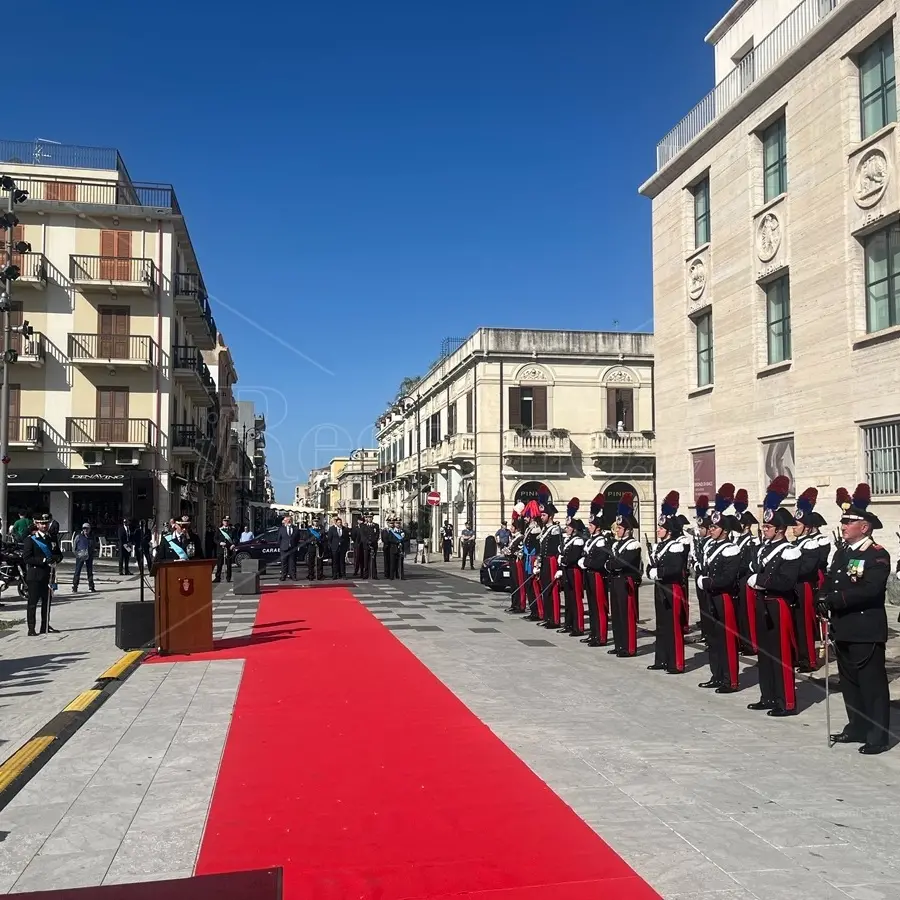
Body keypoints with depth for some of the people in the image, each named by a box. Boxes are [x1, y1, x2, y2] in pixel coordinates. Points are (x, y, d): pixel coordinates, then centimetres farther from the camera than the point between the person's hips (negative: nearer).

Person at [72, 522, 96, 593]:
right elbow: (74, 547, 3)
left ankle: (91, 587, 18)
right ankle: (74, 587, -3)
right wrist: (77, 553, -7)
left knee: (90, 572, 9)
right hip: (80, 556, -4)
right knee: (77, 571, -7)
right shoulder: (78, 536, -2)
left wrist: (92, 554, 9)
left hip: (89, 557, 4)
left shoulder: (91, 537, 8)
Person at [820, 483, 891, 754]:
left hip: (866, 630, -8)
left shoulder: (878, 555, -12)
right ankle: (857, 728, 28)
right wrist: (825, 600, -6)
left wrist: (836, 599, -24)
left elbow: (870, 589, -24)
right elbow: (830, 581, 14)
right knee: (849, 682, 16)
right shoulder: (841, 552, 14)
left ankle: (877, 736, 7)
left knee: (872, 683, -1)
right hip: (843, 629, 8)